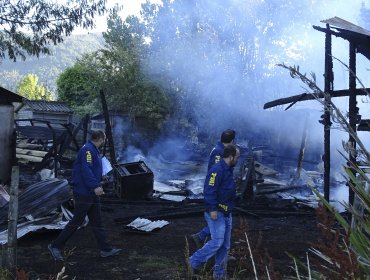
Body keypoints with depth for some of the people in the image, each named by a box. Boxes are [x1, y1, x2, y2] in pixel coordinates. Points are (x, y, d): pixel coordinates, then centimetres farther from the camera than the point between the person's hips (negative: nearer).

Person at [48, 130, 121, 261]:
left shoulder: (94, 151, 16)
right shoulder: (87, 150, -17)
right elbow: (86, 169, -28)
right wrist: (95, 186, -35)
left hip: (92, 193, 10)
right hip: (83, 193, -10)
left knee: (97, 222, 12)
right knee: (76, 222, -2)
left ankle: (105, 249, 17)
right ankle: (56, 246, 11)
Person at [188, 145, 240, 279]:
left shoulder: (228, 170, 15)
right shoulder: (217, 170, -17)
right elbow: (209, 190, -24)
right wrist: (212, 209, -26)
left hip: (226, 213, 10)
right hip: (216, 213, -10)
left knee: (225, 245, 10)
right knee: (217, 241, -12)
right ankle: (194, 261, 4)